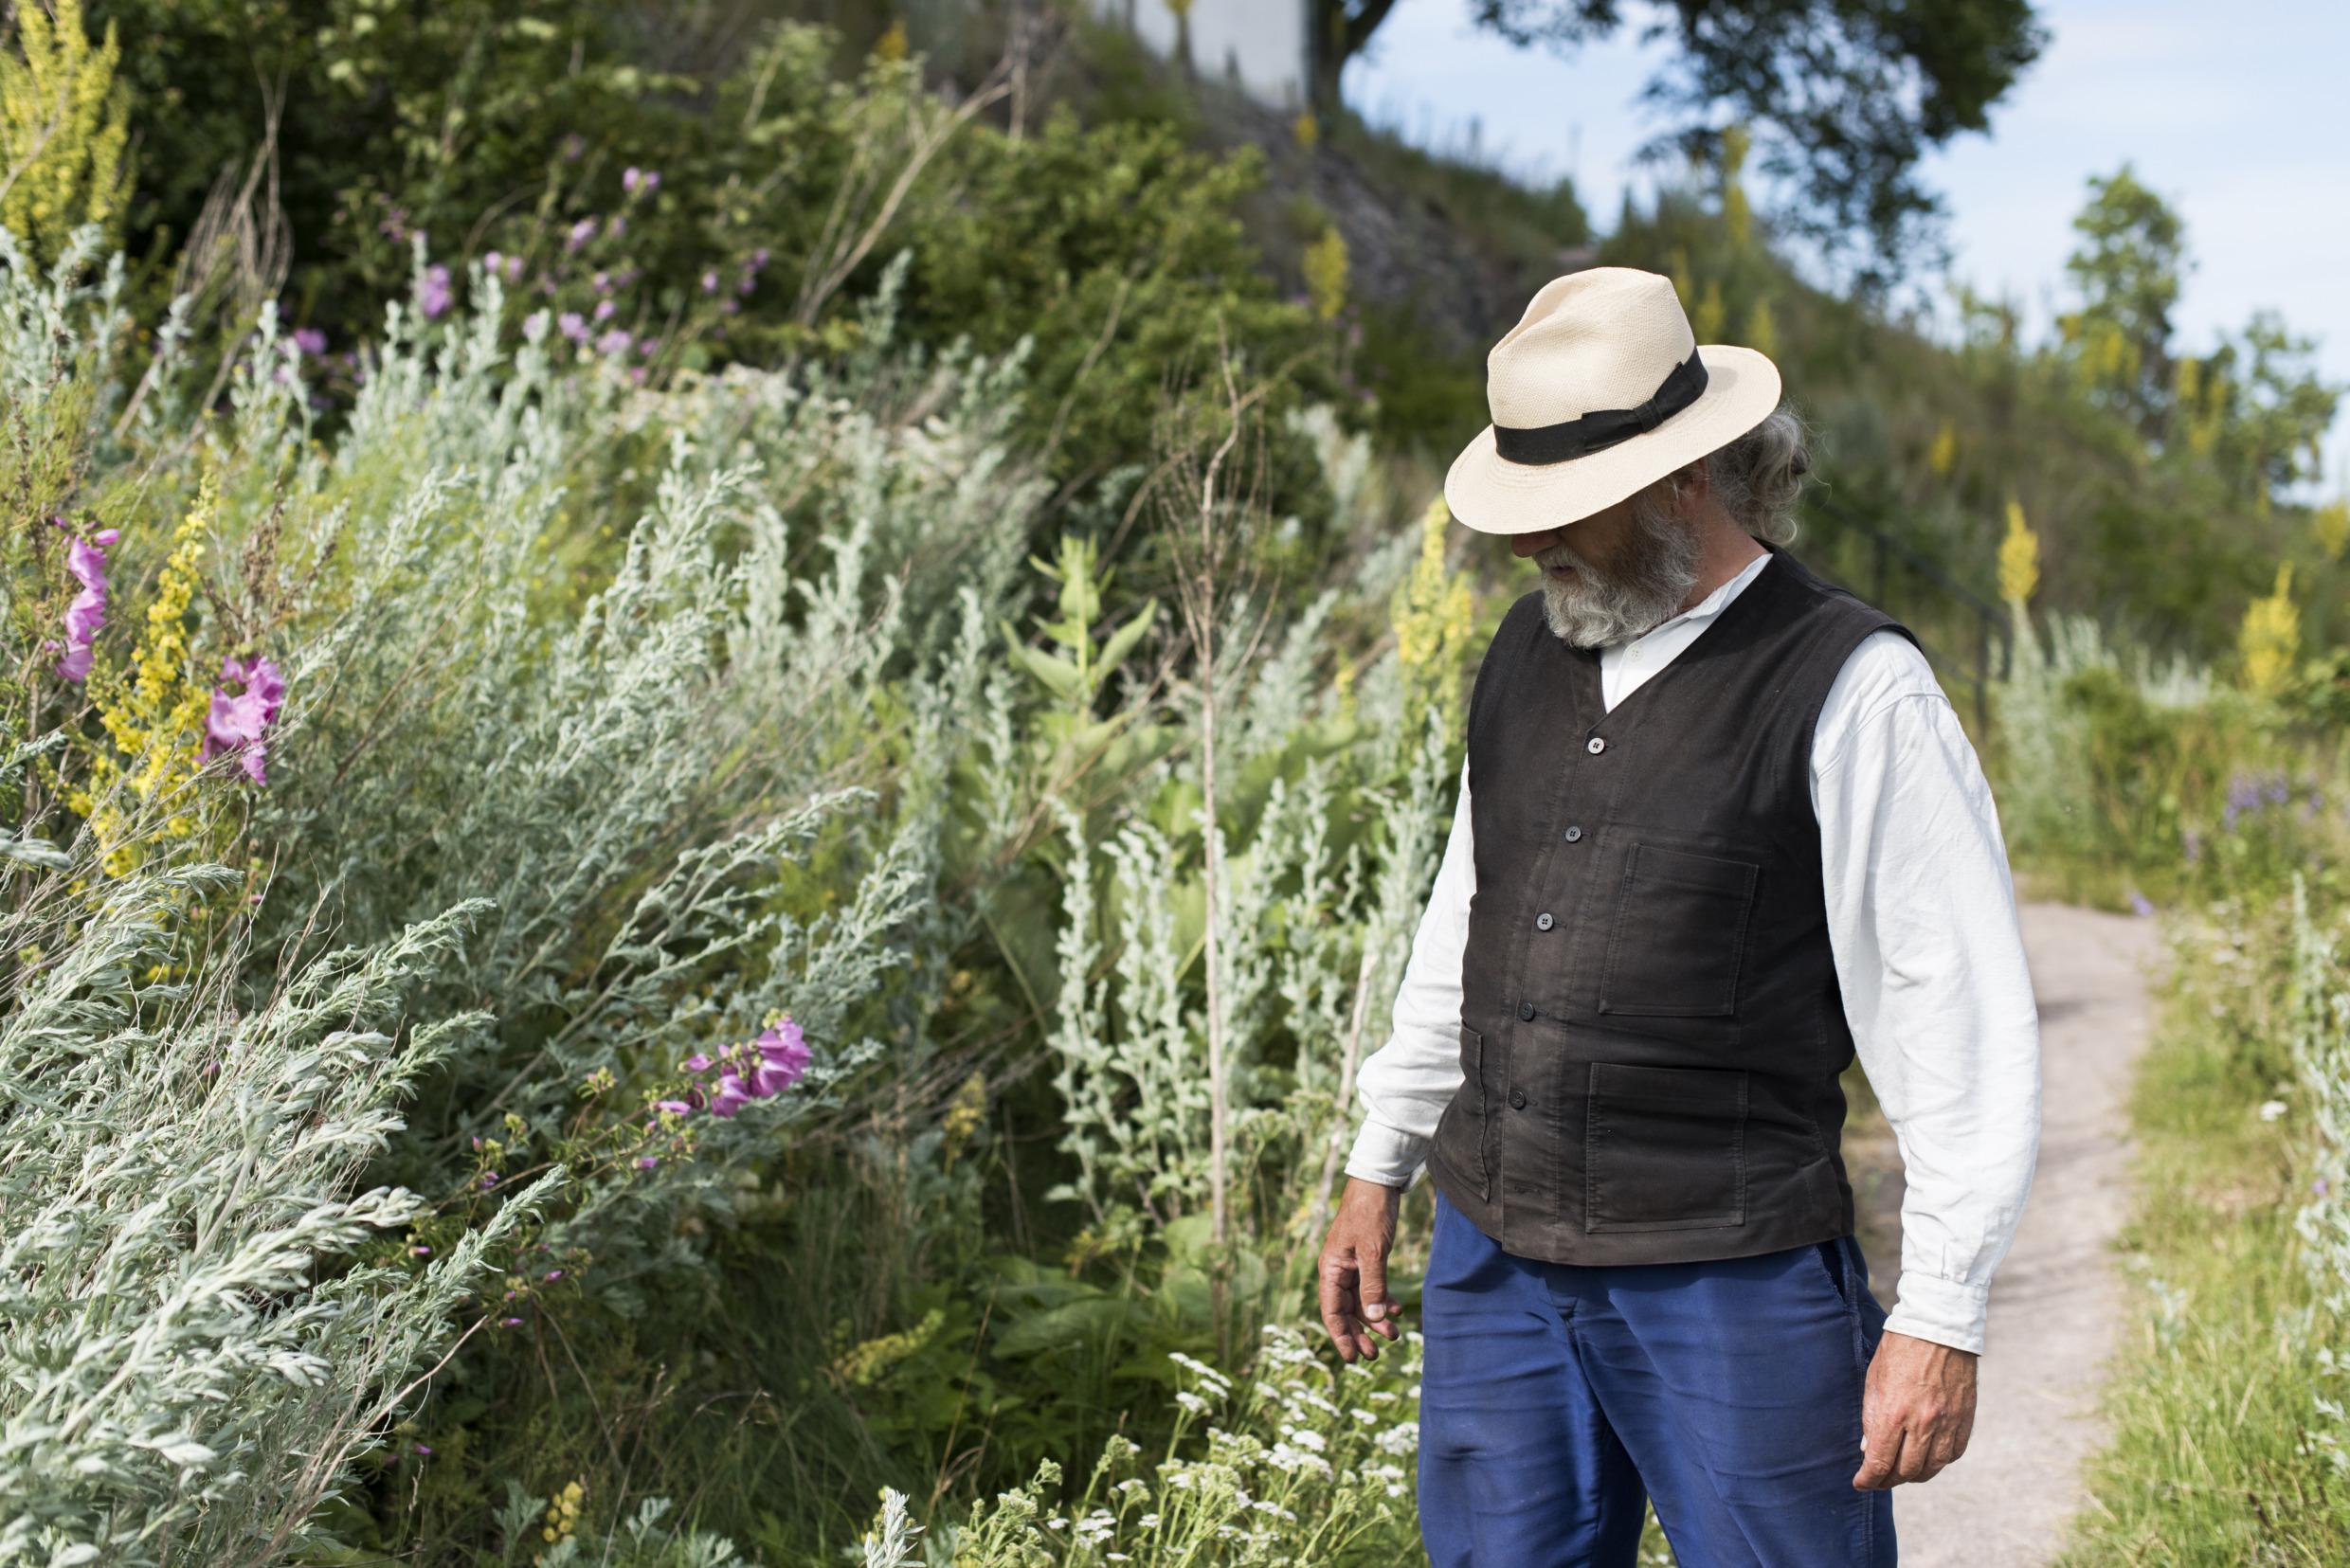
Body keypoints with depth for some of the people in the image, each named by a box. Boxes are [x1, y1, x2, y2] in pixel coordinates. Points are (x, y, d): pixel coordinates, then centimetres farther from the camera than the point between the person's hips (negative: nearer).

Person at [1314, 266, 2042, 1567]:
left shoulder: (1852, 690, -11)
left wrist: (1940, 1319, -12)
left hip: (1731, 1277, -6)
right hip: (1494, 1259, 6)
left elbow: (1961, 1018, -11)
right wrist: (1379, 1169, 22)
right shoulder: (1529, 651, 9)